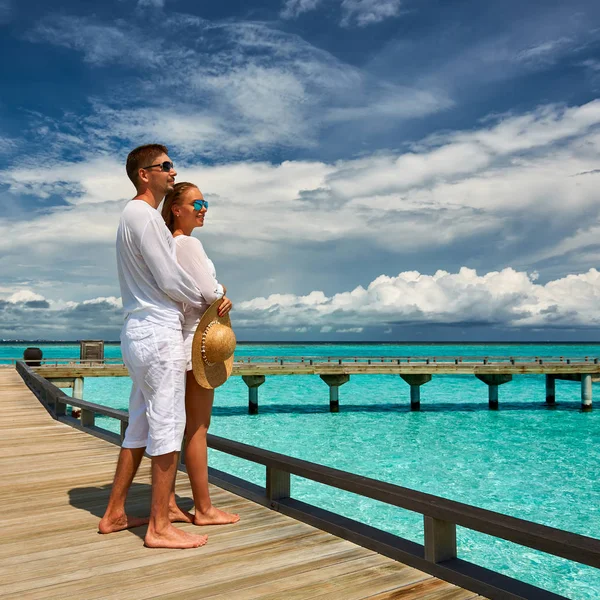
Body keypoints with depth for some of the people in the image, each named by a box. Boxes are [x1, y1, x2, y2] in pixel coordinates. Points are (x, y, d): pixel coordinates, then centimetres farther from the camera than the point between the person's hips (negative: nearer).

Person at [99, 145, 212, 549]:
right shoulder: (143, 214, -11)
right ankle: (160, 526, 2)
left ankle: (115, 514, 23)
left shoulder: (136, 215, 21)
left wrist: (208, 293, 14)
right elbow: (170, 280, -15)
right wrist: (208, 300, 2)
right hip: (158, 330, -10)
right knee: (168, 424, -6)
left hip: (140, 331, 10)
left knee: (141, 425, 14)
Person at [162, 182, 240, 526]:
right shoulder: (189, 243, -13)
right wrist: (222, 297, 2)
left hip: (179, 337, 10)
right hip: (196, 338, -10)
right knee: (197, 428, -4)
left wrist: (220, 295, -1)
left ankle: (167, 502, 21)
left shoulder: (169, 244, 16)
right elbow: (211, 292, -18)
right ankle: (204, 509, 5)